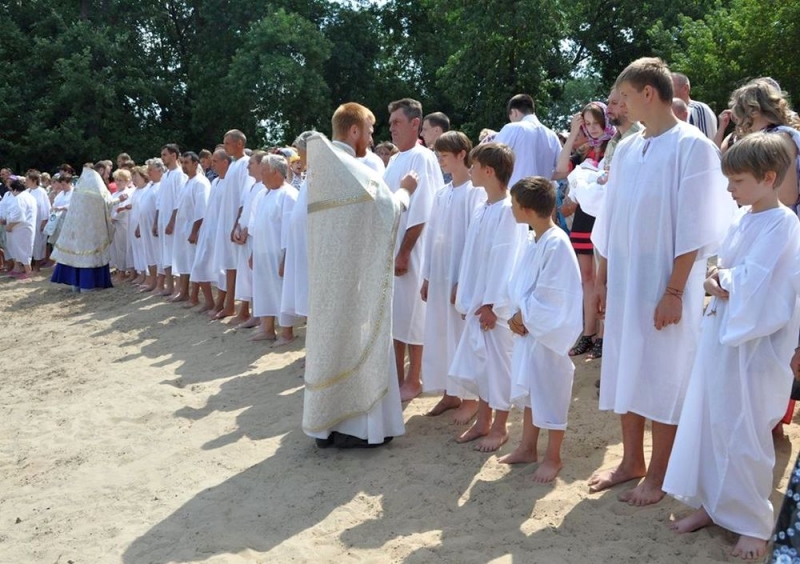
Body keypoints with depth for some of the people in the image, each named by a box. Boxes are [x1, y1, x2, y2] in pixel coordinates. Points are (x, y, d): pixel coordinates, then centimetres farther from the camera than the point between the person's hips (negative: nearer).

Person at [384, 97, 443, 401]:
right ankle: (398, 375, 25)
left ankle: (413, 380, 14)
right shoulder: (395, 160, 13)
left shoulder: (422, 158, -12)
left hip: (410, 251, -8)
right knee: (395, 314, 13)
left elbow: (420, 213, -17)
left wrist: (404, 252, -19)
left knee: (412, 316, 1)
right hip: (389, 247, 8)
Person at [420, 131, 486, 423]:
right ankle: (449, 393, 24)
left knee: (463, 336, 1)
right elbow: (431, 237, 12)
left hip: (463, 277, -7)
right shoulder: (441, 194, 11)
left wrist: (464, 281, -16)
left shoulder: (476, 192, -10)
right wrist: (426, 276, 10)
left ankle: (469, 398, 14)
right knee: (440, 335, 11)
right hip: (439, 276, 7)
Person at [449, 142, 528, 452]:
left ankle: (499, 427, 17)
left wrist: (493, 304, -17)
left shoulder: (508, 210, -15)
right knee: (478, 361, 15)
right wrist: (466, 298, 11)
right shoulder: (482, 210, 10)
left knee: (498, 363, 3)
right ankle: (483, 420, 29)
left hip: (497, 304, -8)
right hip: (478, 300, 8)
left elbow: (508, 261, -18)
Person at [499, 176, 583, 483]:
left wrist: (522, 317, -13)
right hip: (527, 328, 9)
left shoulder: (556, 243, -21)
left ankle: (553, 457, 18)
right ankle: (527, 447, 33)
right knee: (529, 389, 19)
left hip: (549, 331, -9)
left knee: (551, 393, 4)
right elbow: (518, 284, 10)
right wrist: (517, 315, -4)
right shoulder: (534, 241, 8)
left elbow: (550, 294, -23)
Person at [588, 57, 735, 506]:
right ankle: (632, 461, 28)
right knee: (626, 370, 12)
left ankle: (658, 474, 17)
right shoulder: (627, 149, 9)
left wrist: (674, 291, -17)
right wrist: (602, 279, 11)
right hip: (624, 281, 7)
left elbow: (693, 228, -14)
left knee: (663, 376, 3)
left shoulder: (693, 146, -10)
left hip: (664, 284, -6)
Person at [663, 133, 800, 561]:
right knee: (710, 423, 14)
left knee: (744, 434, 1)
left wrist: (722, 278, -6)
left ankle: (753, 524, 18)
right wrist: (714, 281, -5)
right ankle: (713, 504, 30)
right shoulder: (742, 219, 9)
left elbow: (750, 284, -23)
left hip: (754, 343, -8)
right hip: (720, 332, 8)